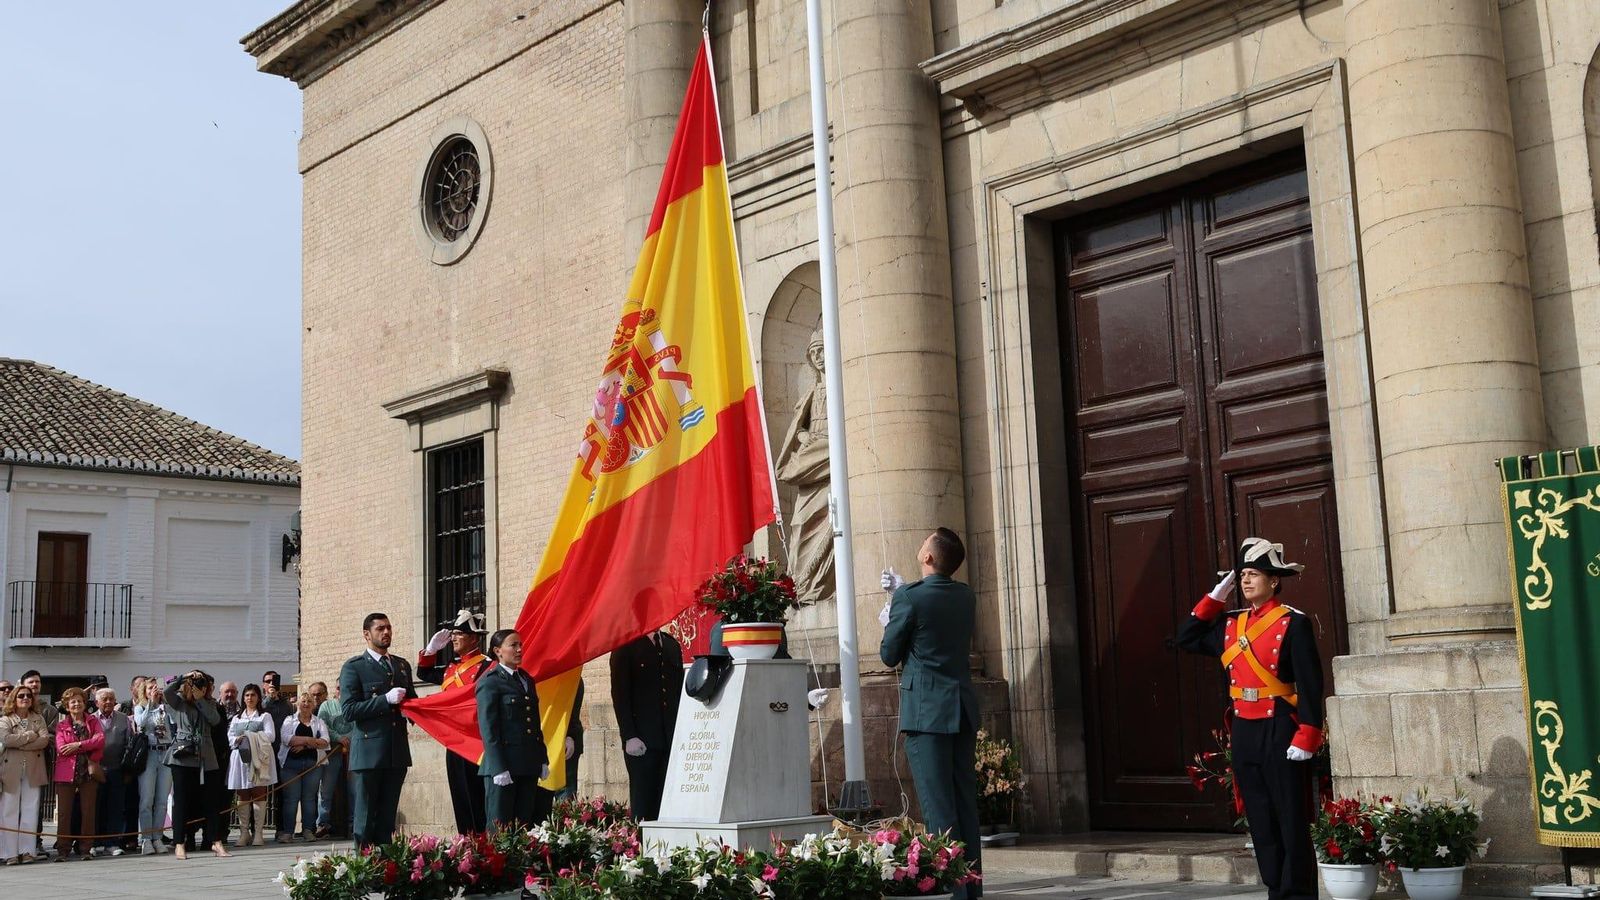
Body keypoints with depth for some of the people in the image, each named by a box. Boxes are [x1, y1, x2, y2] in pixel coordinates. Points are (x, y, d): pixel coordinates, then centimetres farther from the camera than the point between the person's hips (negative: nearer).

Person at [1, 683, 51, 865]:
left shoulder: (38, 719, 11)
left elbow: (45, 740, -4)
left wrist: (19, 744, -11)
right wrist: (30, 736, -9)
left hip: (33, 770, 2)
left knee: (30, 811, 2)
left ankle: (27, 850, 5)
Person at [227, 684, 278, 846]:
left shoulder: (265, 716, 10)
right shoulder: (236, 718, 22)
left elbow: (270, 735, -3)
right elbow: (229, 737, 10)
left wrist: (250, 737, -11)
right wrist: (238, 740, -11)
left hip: (259, 759, -3)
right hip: (240, 758, 3)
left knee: (259, 795, -6)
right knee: (243, 796, 1)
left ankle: (258, 833, -7)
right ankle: (244, 832, 2)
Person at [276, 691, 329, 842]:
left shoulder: (319, 722, 14)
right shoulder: (289, 720, 10)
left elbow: (324, 742, -2)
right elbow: (286, 739, -8)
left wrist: (304, 744, -12)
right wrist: (308, 740, -12)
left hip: (313, 764, 2)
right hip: (291, 763, -2)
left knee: (309, 797, 2)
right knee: (290, 797, -4)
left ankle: (307, 830, 5)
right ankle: (287, 831, -3)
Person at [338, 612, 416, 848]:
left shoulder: (402, 666, 17)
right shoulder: (353, 667, -1)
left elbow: (411, 699, 28)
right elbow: (349, 710, -10)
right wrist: (386, 700, -18)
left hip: (397, 750, 5)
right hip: (368, 751, -5)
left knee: (388, 815, 7)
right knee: (365, 814, -1)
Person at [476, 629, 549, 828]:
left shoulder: (527, 680, 17)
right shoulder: (490, 682, -6)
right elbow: (488, 729, -11)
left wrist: (543, 759, 14)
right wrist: (499, 769, -17)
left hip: (529, 766, 7)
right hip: (503, 766, -7)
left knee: (525, 826, 7)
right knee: (500, 828, -3)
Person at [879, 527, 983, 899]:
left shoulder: (909, 599, -13)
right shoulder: (966, 597, 7)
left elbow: (889, 656, -3)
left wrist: (889, 622, 16)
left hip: (926, 712, -7)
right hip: (963, 710, 7)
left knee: (939, 807, -4)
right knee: (966, 802, 12)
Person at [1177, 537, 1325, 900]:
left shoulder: (1293, 623, -7)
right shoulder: (1231, 625, 12)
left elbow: (1310, 686, -11)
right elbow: (1188, 638, 14)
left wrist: (1305, 739, -16)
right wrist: (1217, 594, 9)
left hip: (1280, 732, -6)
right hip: (1243, 732, 7)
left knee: (1292, 822, -1)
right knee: (1260, 823, 9)